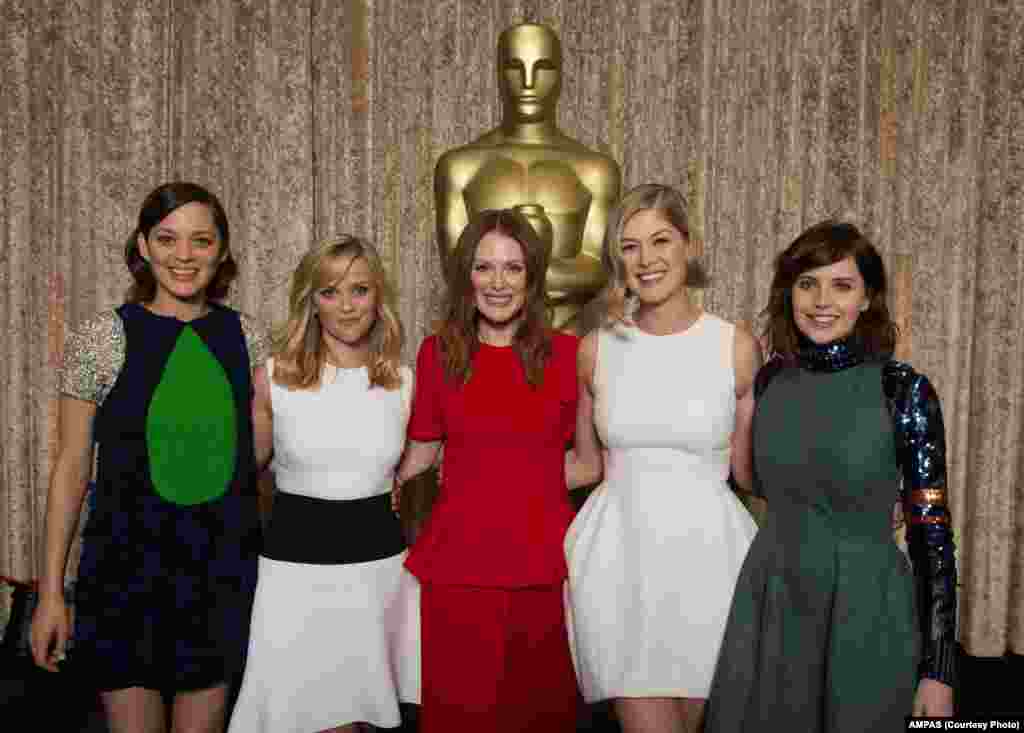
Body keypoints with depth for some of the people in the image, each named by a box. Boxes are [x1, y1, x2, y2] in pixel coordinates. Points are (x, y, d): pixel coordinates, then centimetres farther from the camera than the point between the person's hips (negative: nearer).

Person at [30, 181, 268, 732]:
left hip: (224, 567, 3)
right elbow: (71, 467, -2)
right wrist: (50, 591, -2)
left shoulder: (246, 336, 1)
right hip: (128, 567, -2)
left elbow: (256, 452, 8)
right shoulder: (101, 338, -6)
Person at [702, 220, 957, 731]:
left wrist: (938, 668, -10)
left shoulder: (903, 390, -12)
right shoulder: (769, 380, -1)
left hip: (864, 610, -3)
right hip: (769, 604, 4)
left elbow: (931, 532, -10)